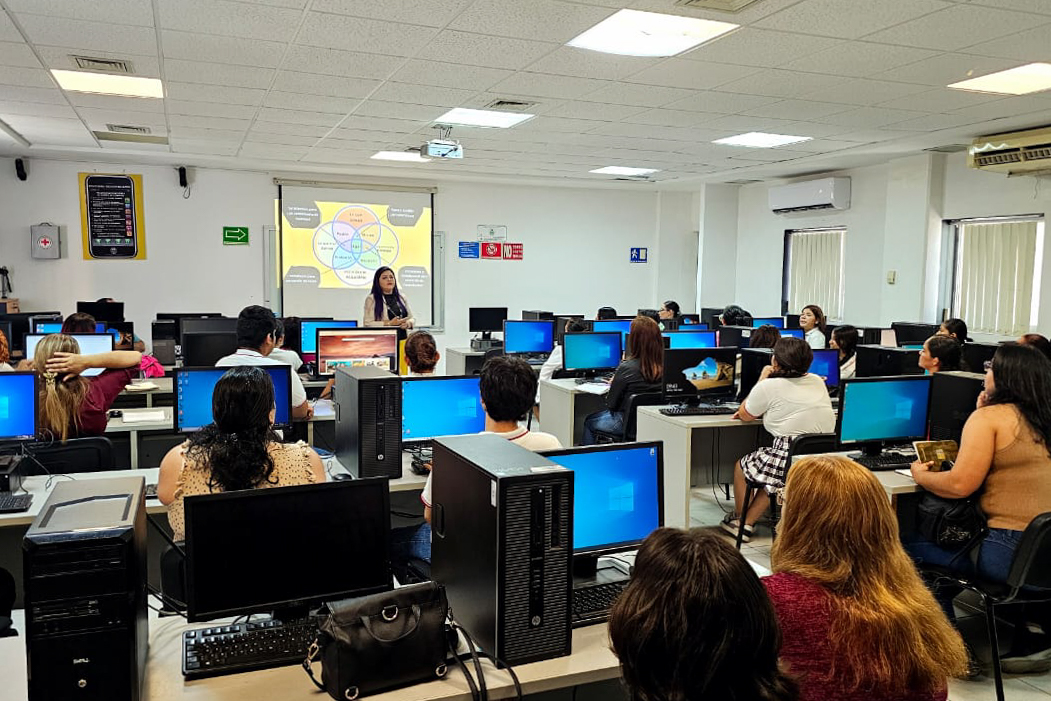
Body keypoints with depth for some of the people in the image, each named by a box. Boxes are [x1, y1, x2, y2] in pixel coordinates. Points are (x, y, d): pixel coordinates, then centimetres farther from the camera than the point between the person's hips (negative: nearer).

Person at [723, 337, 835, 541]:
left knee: (741, 466, 22)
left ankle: (739, 521, 37)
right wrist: (761, 411, 27)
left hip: (791, 465, -6)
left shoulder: (769, 387, -10)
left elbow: (744, 415, 8)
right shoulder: (817, 381, 9)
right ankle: (748, 522, 33)